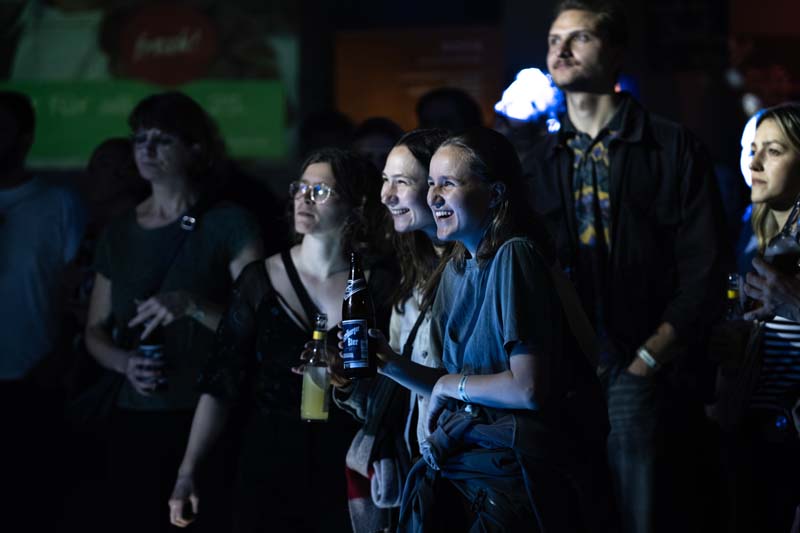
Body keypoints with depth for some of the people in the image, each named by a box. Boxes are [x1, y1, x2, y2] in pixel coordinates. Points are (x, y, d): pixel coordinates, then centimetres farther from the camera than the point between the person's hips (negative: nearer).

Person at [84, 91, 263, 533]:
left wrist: (193, 305, -25)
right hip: (135, 417, 4)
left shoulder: (228, 224, -3)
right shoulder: (118, 234, 12)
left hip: (207, 417, -4)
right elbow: (96, 330, 16)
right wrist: (125, 363, -5)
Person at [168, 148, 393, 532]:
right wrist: (188, 472, -8)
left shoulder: (377, 287, -2)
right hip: (268, 462, 1)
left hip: (344, 469, -1)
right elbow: (220, 385, -3)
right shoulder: (260, 280, 0)